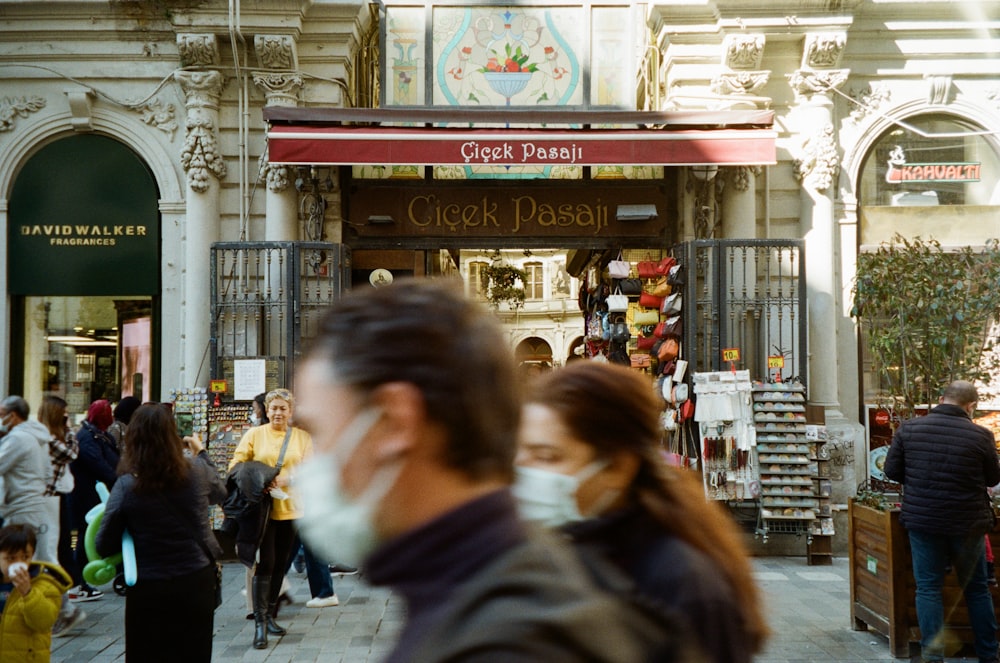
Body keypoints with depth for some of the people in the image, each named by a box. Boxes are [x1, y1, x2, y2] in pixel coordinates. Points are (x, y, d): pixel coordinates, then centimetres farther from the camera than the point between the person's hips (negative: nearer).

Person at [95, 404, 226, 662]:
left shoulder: (126, 486, -13)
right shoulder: (197, 471, -8)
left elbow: (104, 546, -9)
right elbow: (219, 493, 16)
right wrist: (202, 453, 26)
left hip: (149, 589, -2)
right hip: (196, 581, 2)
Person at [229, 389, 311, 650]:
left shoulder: (302, 437, 8)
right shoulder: (254, 434, 4)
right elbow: (237, 463, -1)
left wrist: (283, 480, -20)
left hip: (289, 508, 3)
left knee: (280, 564, 12)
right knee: (265, 562, -9)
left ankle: (270, 616, 27)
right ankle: (260, 623, -5)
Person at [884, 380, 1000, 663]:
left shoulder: (909, 428, -7)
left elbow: (891, 470, 0)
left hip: (922, 520, 1)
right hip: (968, 523, 0)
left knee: (928, 587, 9)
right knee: (976, 588, 16)